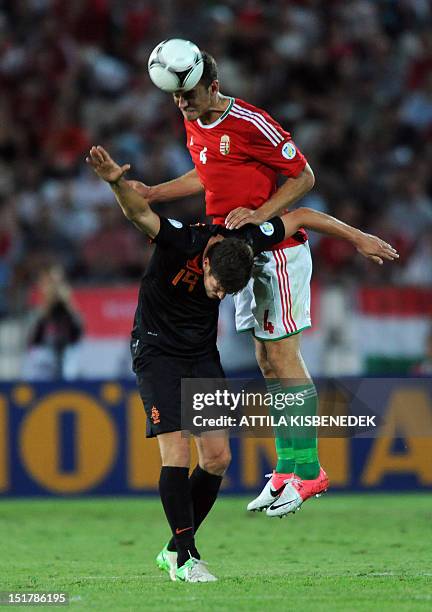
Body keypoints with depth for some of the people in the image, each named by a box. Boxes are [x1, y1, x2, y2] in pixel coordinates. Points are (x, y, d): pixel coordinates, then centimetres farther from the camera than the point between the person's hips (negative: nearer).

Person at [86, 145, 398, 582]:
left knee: (217, 456, -2)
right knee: (176, 452, -16)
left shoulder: (246, 243, -16)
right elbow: (140, 213, -47)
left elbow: (302, 216, 0)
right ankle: (185, 557, -11)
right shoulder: (181, 239, -28)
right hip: (157, 351, -5)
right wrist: (117, 182, -68)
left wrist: (358, 238, 6)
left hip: (202, 354, 5)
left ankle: (175, 549, 12)